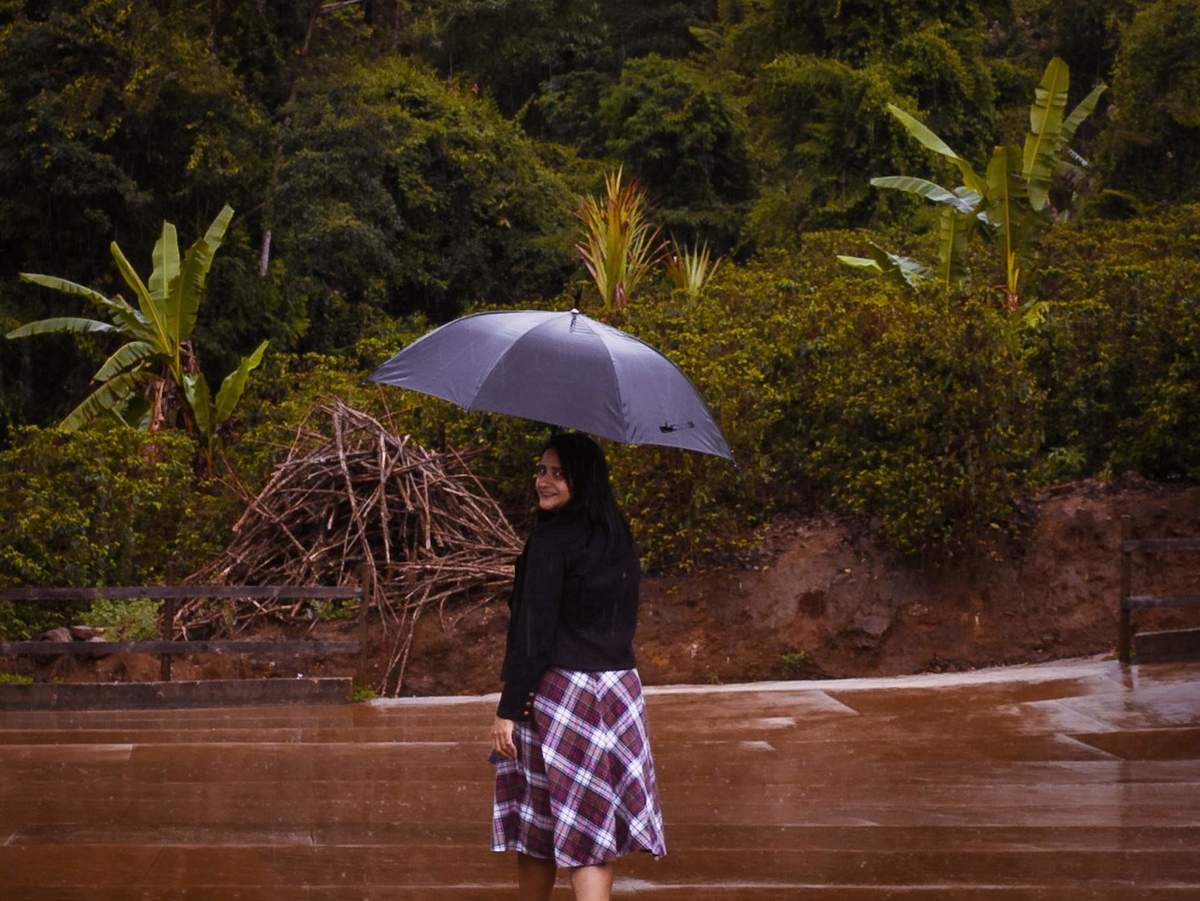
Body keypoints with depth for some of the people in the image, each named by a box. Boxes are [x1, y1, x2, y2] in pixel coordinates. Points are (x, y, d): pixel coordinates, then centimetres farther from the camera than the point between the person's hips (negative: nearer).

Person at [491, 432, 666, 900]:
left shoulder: (550, 540, -13)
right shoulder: (619, 539, 10)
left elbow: (534, 632, -16)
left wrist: (508, 709, -14)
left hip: (560, 689, -7)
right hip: (620, 686, 7)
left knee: (535, 824, 7)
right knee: (594, 826, 7)